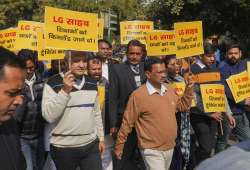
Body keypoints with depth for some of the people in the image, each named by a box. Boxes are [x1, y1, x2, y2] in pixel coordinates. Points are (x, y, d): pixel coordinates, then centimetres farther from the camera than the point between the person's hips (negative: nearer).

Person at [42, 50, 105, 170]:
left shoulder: (92, 83, 7)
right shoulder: (53, 84, -8)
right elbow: (49, 116, -17)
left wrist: (101, 138, 14)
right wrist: (65, 90, -23)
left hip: (91, 145, 4)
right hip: (63, 147, -3)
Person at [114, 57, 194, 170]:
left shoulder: (169, 90, 3)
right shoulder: (138, 95, -16)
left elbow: (183, 106, 16)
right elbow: (127, 123, -11)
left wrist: (189, 89, 3)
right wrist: (119, 146, -5)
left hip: (170, 147, 7)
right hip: (152, 151, -6)